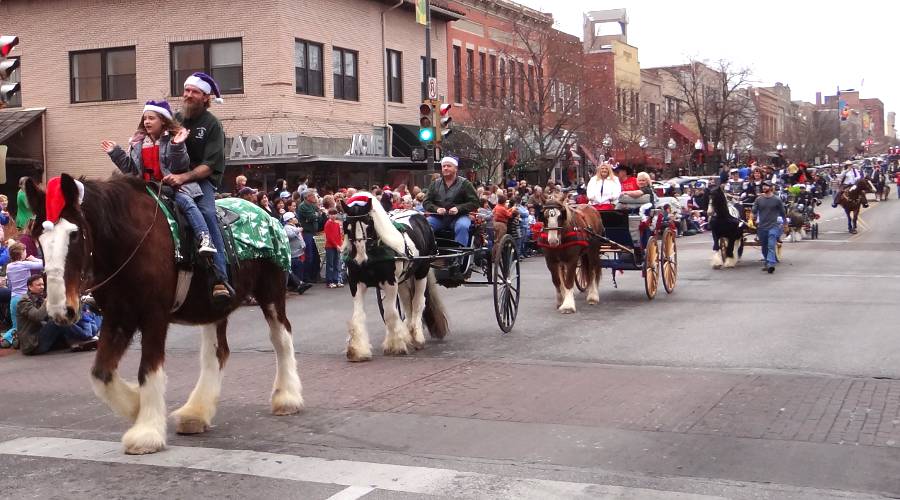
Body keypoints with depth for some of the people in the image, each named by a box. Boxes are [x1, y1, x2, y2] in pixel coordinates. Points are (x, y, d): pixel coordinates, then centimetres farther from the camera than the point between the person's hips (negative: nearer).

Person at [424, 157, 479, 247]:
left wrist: (458, 208, -16)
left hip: (459, 216, -3)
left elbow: (474, 202, 0)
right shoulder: (435, 183, 15)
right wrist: (436, 209, -11)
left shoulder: (465, 183, 5)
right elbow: (426, 202, 11)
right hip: (438, 217, 3)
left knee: (462, 226, -36)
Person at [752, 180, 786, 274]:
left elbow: (783, 213, 8)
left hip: (773, 226, -4)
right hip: (762, 227, 4)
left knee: (771, 246, -17)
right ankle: (767, 262, 30)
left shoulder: (777, 200, 0)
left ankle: (770, 264, -26)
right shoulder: (759, 199, 5)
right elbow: (754, 211, 7)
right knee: (764, 247, 13)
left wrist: (784, 224, 12)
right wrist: (754, 219, -7)